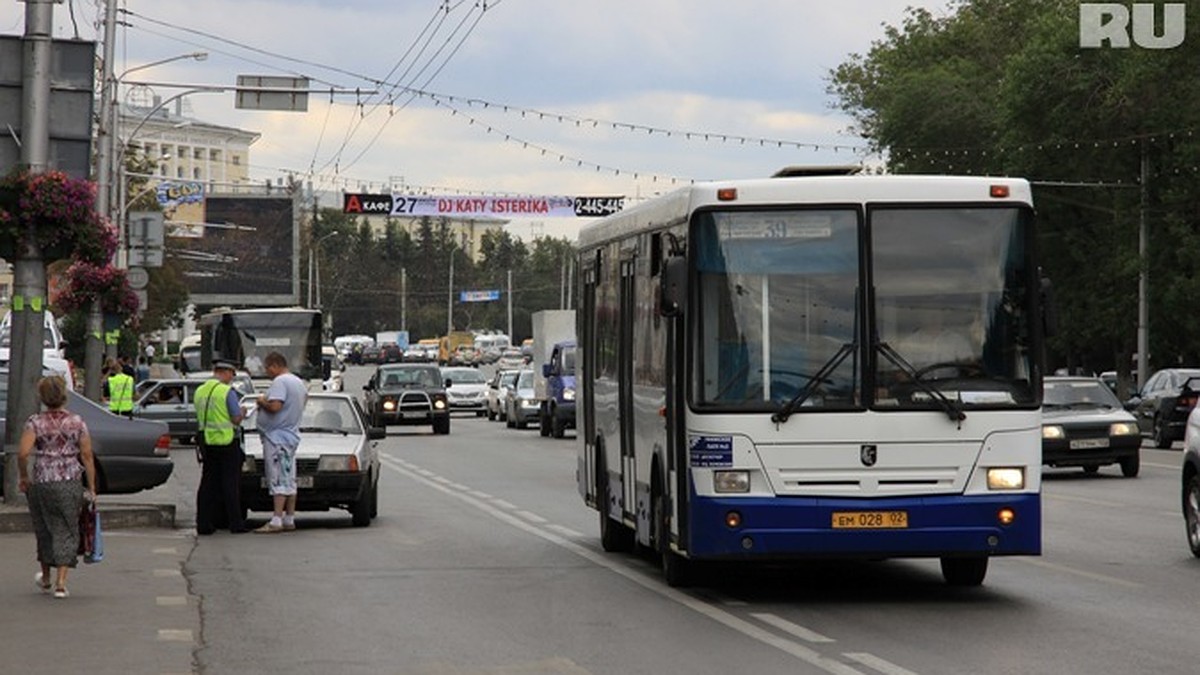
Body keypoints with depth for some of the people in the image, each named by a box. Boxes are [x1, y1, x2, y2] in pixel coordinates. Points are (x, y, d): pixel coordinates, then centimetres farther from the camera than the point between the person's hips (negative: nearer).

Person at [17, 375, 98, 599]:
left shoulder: (35, 422, -6)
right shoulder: (77, 422, -2)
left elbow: (23, 453, -18)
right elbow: (87, 456, -3)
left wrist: (23, 476, -1)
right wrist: (92, 488, 3)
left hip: (42, 483, 0)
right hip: (70, 483, 0)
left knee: (45, 530, 18)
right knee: (67, 532, 7)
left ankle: (45, 578, 33)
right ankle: (61, 582, -2)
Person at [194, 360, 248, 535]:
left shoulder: (200, 391, 8)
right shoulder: (227, 391, -12)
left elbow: (199, 416, 14)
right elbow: (236, 419, -12)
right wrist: (241, 411, 9)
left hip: (206, 441, 6)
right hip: (226, 442, -6)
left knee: (207, 483, 8)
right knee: (230, 484, 0)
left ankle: (203, 523, 6)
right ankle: (235, 523, 2)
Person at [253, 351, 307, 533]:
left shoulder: (280, 382, -15)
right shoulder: (298, 382, 16)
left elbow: (275, 406, -27)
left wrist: (262, 401, -6)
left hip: (277, 437, -10)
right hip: (291, 435, 10)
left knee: (278, 480, -13)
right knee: (289, 480, 11)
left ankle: (276, 521, -16)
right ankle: (290, 519, 14)